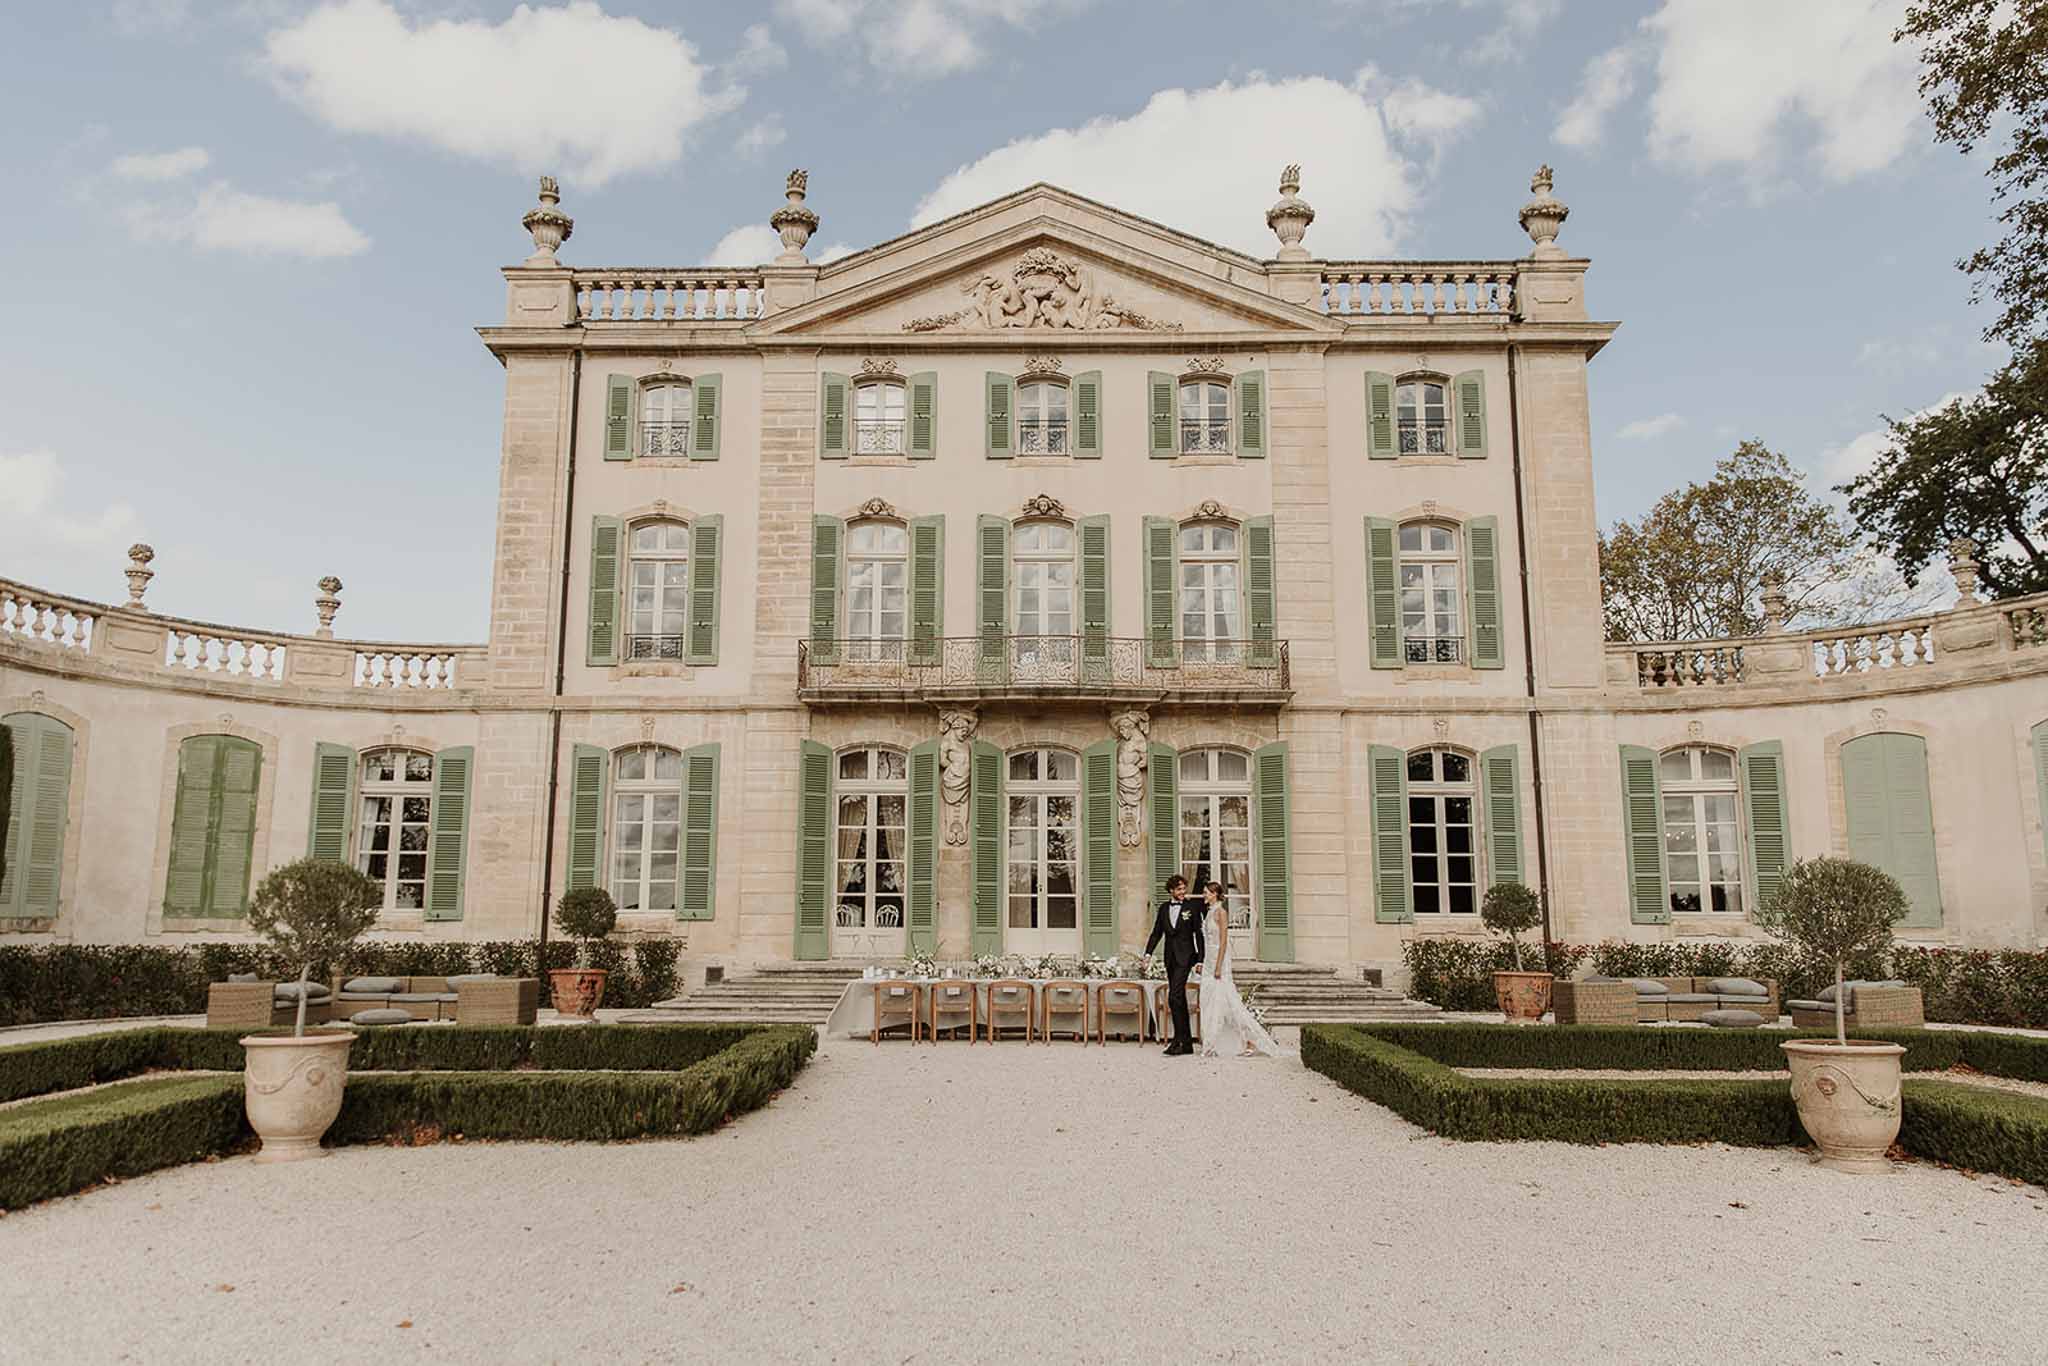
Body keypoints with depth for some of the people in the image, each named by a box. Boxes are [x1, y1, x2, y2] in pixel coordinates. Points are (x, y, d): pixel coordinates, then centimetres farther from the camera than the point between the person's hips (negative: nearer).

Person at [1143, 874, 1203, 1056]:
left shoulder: (1192, 907, -1)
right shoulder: (1164, 907, 11)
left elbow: (1198, 934, -1)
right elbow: (1157, 932, 12)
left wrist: (1200, 960, -5)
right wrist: (1148, 952, -1)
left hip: (1185, 957, -6)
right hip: (1170, 958, 6)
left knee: (1174, 997, -17)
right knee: (1179, 999, 10)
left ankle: (1178, 1039, -14)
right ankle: (1187, 1043, 16)